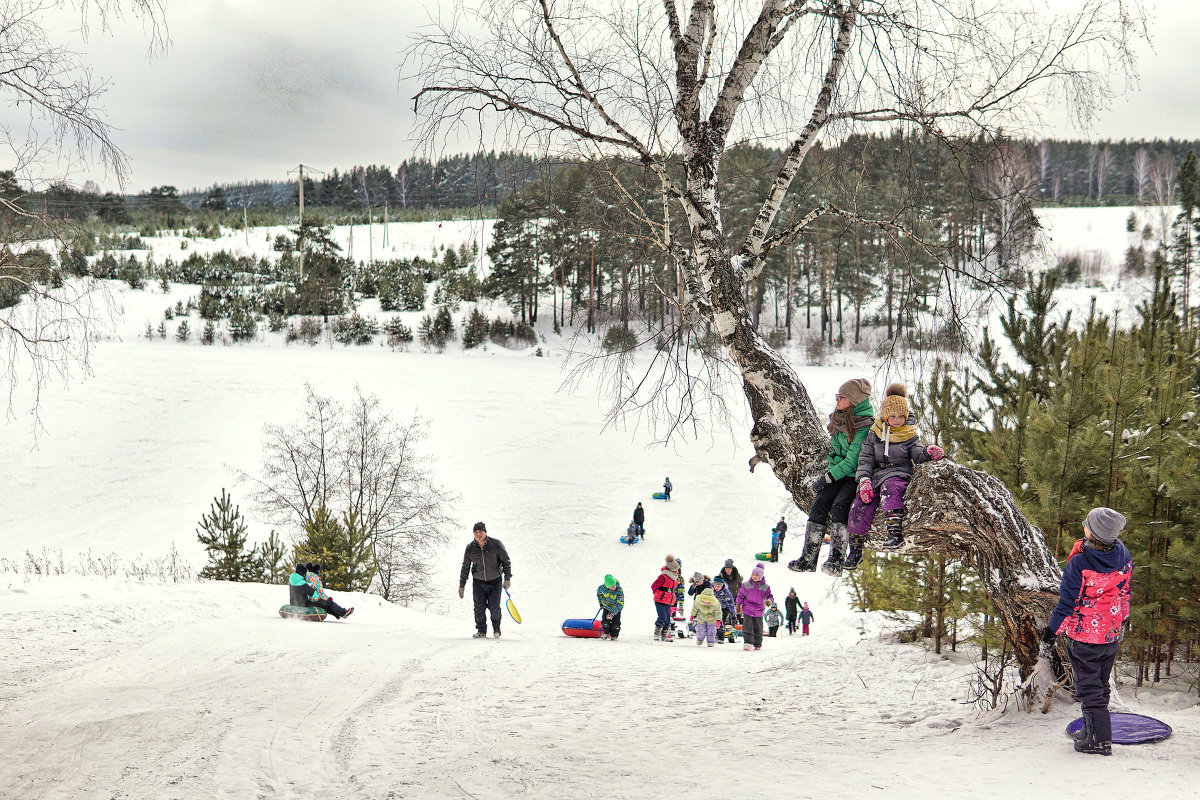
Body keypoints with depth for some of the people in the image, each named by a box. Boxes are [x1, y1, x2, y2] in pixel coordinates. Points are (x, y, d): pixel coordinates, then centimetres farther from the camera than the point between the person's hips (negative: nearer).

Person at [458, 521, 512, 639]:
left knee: (494, 607, -7)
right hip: (478, 582, 2)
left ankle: (496, 627, 20)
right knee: (479, 607, -6)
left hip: (495, 581, -2)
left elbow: (506, 561, -4)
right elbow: (465, 568, 5)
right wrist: (461, 586, 5)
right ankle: (481, 631, 9)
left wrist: (507, 578, -9)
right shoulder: (470, 548, -5)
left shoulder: (496, 544, -11)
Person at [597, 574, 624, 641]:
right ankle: (606, 633, 22)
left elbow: (620, 604, -34)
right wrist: (600, 602, 6)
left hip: (616, 607, -2)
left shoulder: (619, 591, -35)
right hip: (606, 606, 2)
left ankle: (614, 635, 18)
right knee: (605, 621, -6)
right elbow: (598, 592, -1)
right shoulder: (603, 588, -28)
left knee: (615, 624, -8)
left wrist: (613, 612, -44)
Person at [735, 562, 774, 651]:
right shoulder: (746, 585, 4)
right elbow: (740, 595, 11)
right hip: (747, 610, -1)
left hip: (758, 611, 1)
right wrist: (738, 604, 6)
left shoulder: (765, 587, 3)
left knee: (758, 628, 9)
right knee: (747, 627, -12)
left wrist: (769, 600, -16)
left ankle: (758, 644, 21)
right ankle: (748, 643, -13)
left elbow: (769, 596, 7)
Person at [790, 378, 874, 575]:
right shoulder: (838, 418, 10)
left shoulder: (865, 426, -16)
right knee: (819, 506, -14)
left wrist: (828, 477, -19)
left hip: (855, 476, -7)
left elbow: (853, 461, -19)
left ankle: (837, 559, -26)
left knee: (838, 507, -28)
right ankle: (808, 558, -15)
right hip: (837, 472, 7)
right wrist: (829, 468, 11)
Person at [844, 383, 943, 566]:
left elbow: (917, 453, -6)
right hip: (876, 475, 3)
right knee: (859, 507, -17)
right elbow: (865, 459, 9)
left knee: (890, 488, -39)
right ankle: (854, 553, -3)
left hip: (900, 474, -2)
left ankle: (896, 534, -49)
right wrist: (864, 480, -7)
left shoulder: (910, 434, 8)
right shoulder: (874, 434, 12)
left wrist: (929, 453, -30)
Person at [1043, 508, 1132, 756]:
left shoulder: (1079, 563, -25)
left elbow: (1068, 602, -17)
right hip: (1113, 634, 6)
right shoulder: (1124, 555, -7)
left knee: (1089, 689, 6)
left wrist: (1053, 629, -4)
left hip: (1084, 636, -6)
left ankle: (1099, 740, 8)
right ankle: (1093, 731, 31)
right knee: (1101, 685, 20)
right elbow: (1125, 592, 7)